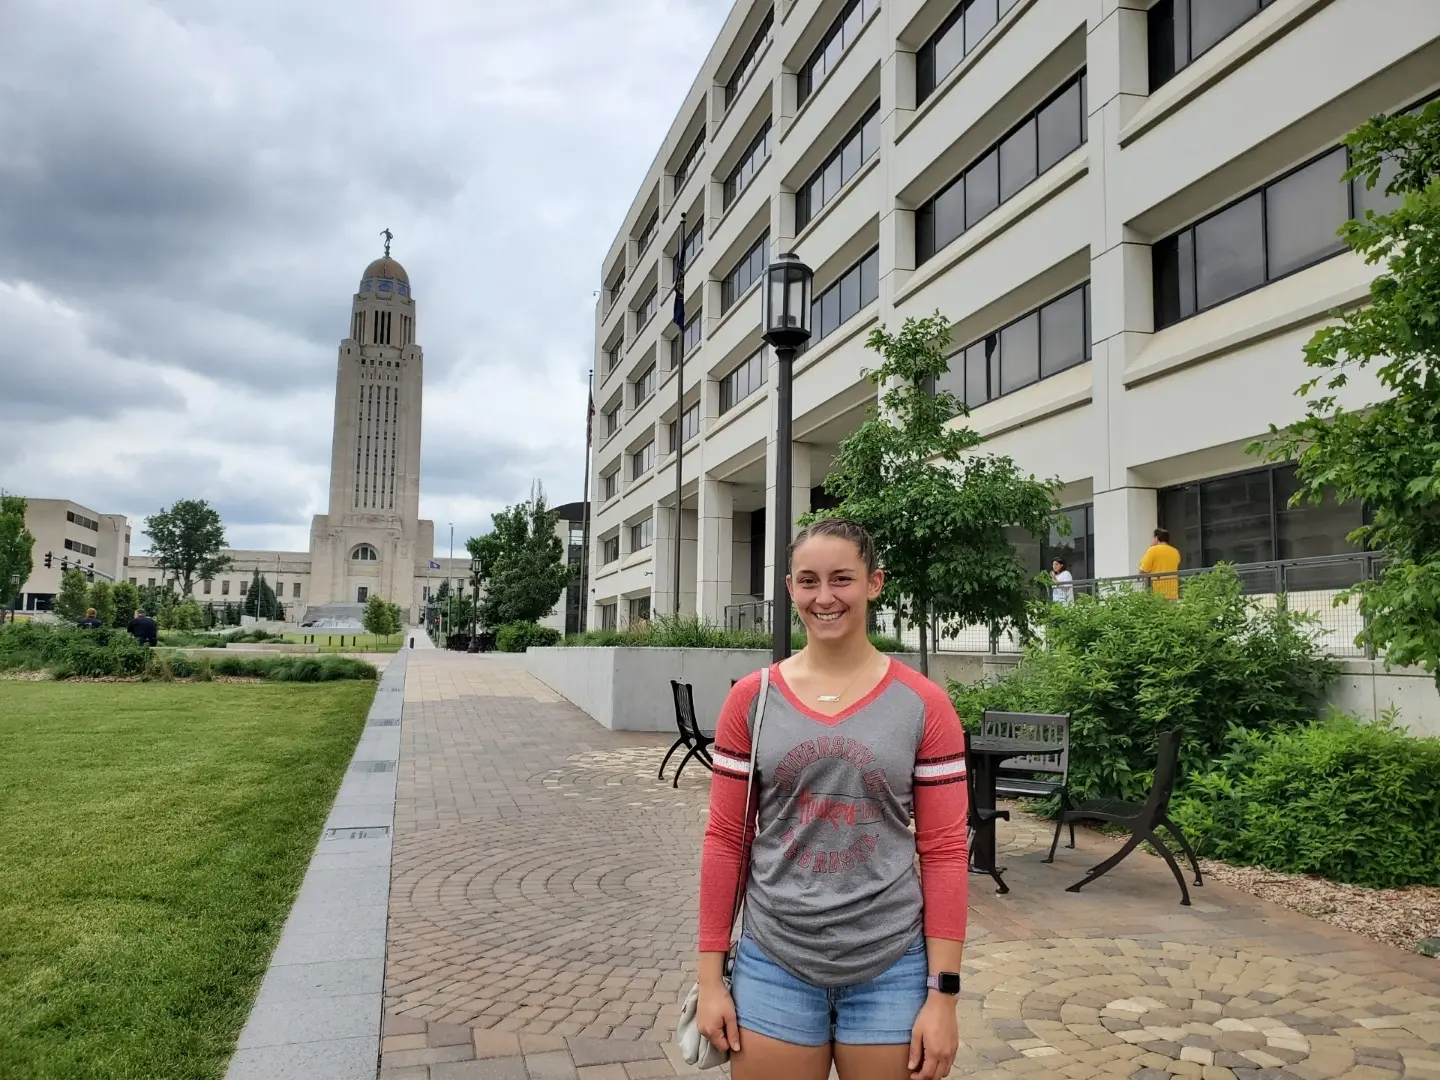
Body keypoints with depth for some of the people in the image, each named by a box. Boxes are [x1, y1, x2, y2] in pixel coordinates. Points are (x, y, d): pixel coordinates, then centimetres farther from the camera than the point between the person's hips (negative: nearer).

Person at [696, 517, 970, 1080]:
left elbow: (944, 852, -3)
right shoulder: (751, 699, -2)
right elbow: (725, 840, 1)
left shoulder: (923, 704, -5)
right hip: (773, 965, 1)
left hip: (890, 970, -1)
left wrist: (943, 992, -5)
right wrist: (711, 975, 1)